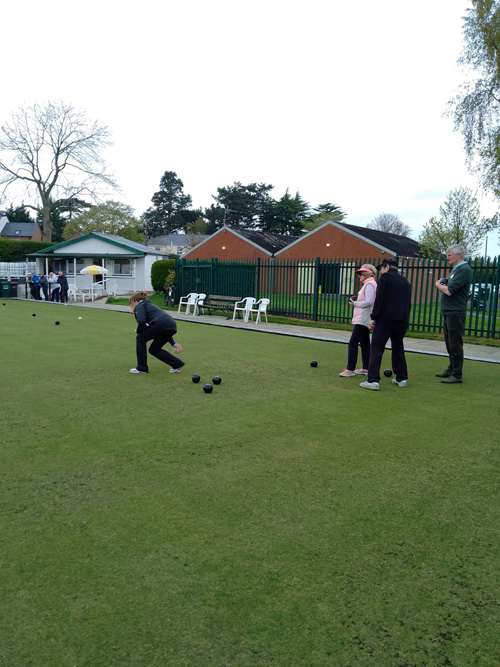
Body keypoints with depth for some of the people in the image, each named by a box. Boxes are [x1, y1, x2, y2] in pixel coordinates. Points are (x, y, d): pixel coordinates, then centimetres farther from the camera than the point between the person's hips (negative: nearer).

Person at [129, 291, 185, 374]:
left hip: (161, 324, -8)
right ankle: (177, 364, 16)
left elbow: (142, 322, -9)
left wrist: (138, 331, 13)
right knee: (154, 349, 22)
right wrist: (173, 343, 30)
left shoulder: (140, 305, 12)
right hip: (172, 326, 8)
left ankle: (141, 368, 18)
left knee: (140, 339, 15)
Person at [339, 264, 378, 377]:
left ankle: (350, 369, -11)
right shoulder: (369, 284, 18)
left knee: (353, 342, -11)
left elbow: (369, 302, -23)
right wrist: (356, 302, 6)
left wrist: (355, 303, -12)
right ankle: (365, 368, 18)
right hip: (365, 320, 11)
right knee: (364, 343, 13)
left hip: (363, 320, -11)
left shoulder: (369, 284, -13)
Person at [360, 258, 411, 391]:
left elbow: (379, 299, -10)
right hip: (402, 320, 7)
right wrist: (404, 318, 19)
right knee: (398, 348, 19)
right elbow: (408, 303, 18)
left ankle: (373, 380, -13)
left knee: (376, 348, -5)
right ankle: (401, 378, 25)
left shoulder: (385, 277, -1)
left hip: (386, 319, -7)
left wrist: (375, 316, -8)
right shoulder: (405, 281, 19)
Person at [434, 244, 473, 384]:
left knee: (455, 345, -6)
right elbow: (446, 287, 21)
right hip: (448, 312, 10)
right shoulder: (455, 269, 18)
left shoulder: (464, 270, -14)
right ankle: (451, 370, 26)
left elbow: (449, 291, -22)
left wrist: (439, 285, -2)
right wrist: (442, 283, -1)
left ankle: (457, 375, -1)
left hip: (456, 313, -10)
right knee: (450, 344, 16)